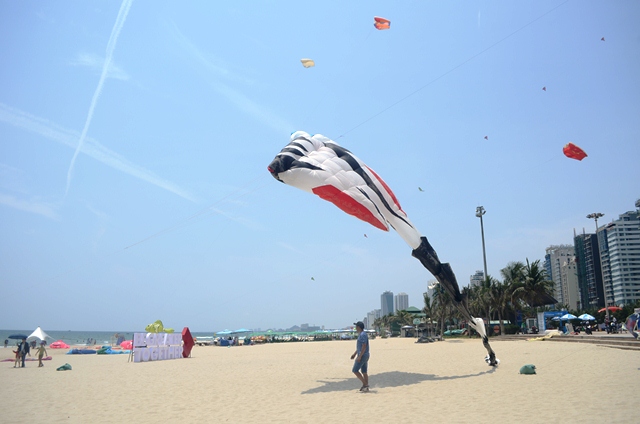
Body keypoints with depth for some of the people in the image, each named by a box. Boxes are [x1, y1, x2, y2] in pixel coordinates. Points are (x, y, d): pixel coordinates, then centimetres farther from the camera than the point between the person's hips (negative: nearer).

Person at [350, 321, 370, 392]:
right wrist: (355, 354, 25)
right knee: (364, 372, 11)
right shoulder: (361, 334, 15)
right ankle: (366, 387, 13)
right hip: (365, 356, 10)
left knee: (355, 370, -6)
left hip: (363, 355, -10)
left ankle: (365, 384, -4)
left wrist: (359, 356, -24)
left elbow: (364, 346, -24)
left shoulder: (363, 334, -18)